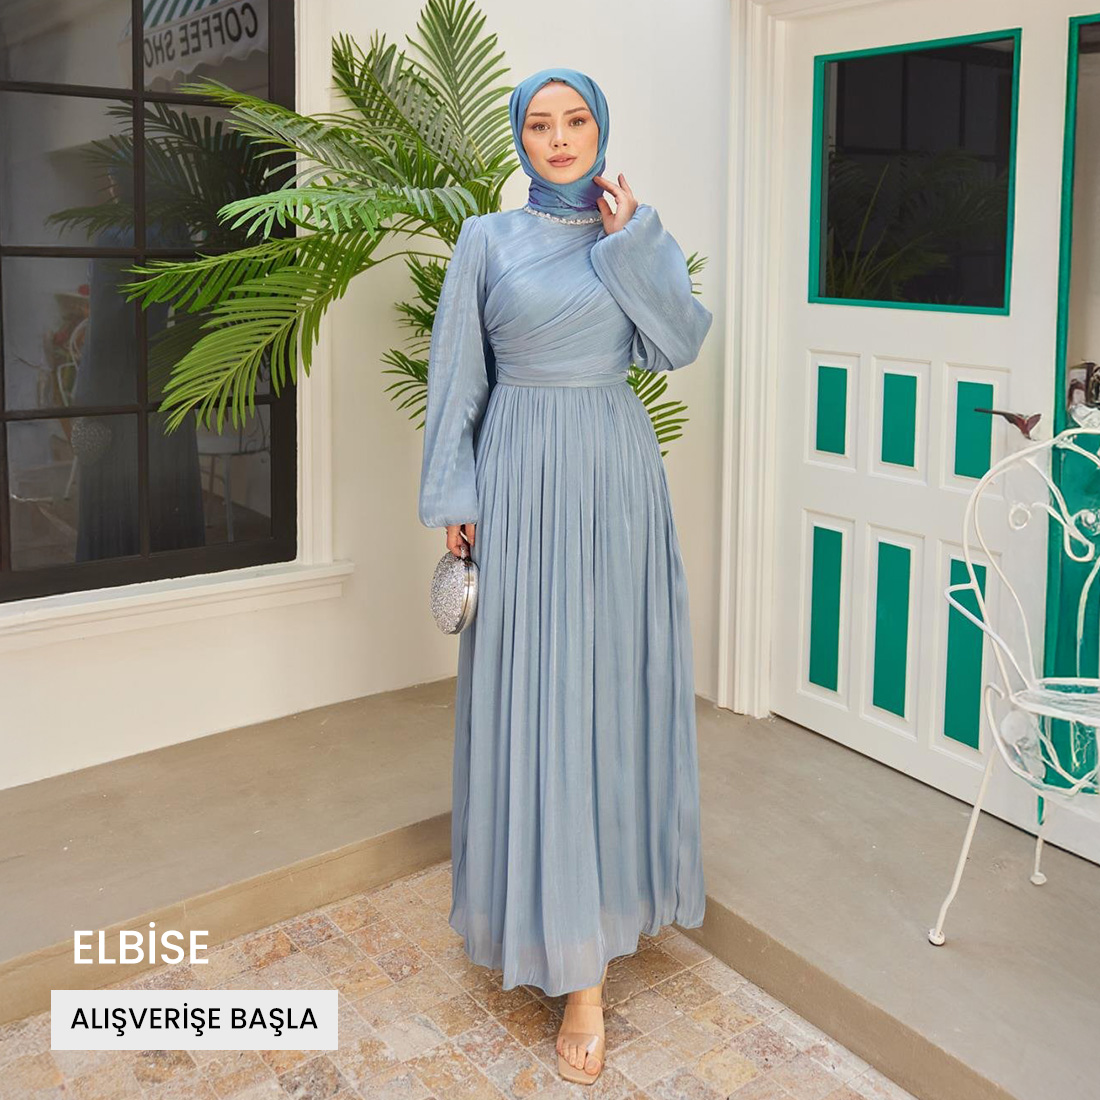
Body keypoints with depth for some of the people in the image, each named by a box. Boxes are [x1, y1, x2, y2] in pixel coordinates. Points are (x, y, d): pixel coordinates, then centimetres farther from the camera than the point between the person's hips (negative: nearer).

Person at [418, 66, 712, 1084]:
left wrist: (629, 239, -9)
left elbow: (683, 343, -4)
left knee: (614, 687, 5)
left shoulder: (643, 234, 9)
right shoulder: (487, 240, 4)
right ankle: (577, 958, 7)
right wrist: (455, 499, -2)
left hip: (618, 479, 2)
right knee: (533, 698, -3)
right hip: (523, 483, -2)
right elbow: (457, 377, 3)